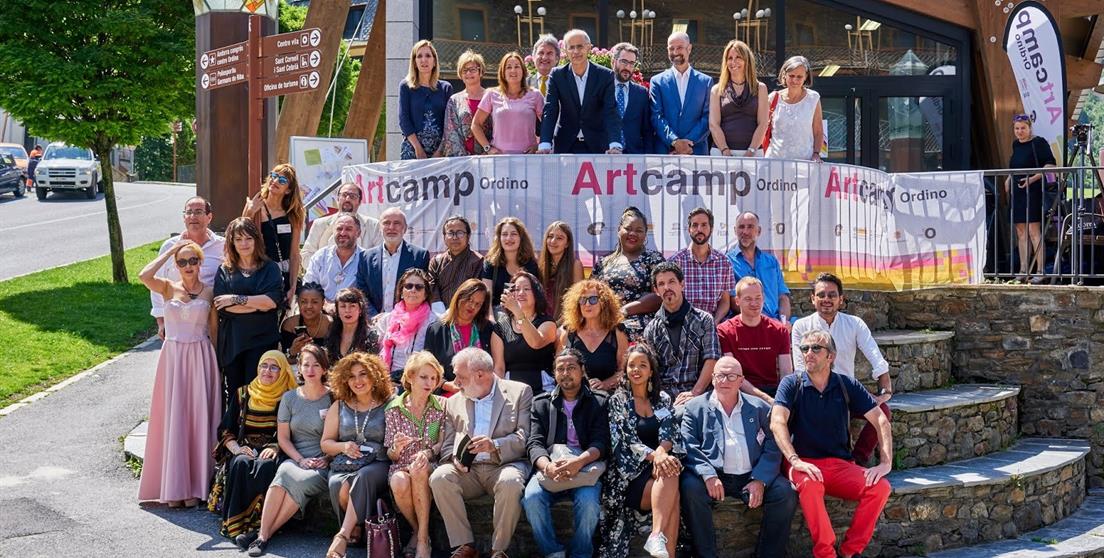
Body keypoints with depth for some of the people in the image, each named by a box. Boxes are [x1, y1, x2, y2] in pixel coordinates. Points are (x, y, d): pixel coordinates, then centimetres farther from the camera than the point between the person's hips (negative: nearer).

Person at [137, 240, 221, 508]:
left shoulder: (210, 292, 3)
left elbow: (214, 330, 6)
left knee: (198, 419, 1)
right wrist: (171, 250, -9)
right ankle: (174, 487, 10)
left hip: (201, 358, 0)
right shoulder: (168, 288, 4)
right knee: (173, 419, 2)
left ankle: (195, 487, 9)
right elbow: (145, 275, -17)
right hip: (173, 357, 0)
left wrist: (217, 363, 1)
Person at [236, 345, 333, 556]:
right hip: (294, 459, 2)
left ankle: (263, 533, -27)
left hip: (323, 465, -2)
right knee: (286, 471, -33)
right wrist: (301, 460, -6)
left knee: (302, 482, -34)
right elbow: (283, 437, 9)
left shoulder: (333, 398, 4)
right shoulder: (290, 397, 12)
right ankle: (263, 534, -32)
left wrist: (327, 459, -10)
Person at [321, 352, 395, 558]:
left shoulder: (389, 406, 7)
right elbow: (325, 444, 18)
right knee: (339, 486, -33)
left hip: (378, 465, -2)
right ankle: (355, 528, -12)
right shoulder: (339, 407, 17)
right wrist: (343, 446, -2)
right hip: (344, 465, 3)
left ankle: (343, 536, -39)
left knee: (364, 477, -38)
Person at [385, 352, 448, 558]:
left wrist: (428, 452, -25)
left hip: (432, 467, -1)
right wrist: (396, 448, -19)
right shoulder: (393, 409, 5)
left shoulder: (441, 406, 5)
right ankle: (418, 531, -7)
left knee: (419, 470, -36)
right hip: (401, 467, 1)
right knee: (399, 482, -35)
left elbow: (444, 444, -3)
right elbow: (391, 456, 6)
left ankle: (422, 537, -25)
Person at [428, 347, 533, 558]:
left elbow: (525, 436, -5)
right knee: (439, 478, -27)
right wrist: (455, 458, -10)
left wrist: (495, 446, -22)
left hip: (505, 465, -3)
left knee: (510, 482, -37)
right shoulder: (454, 402, 19)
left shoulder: (519, 392, 6)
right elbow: (448, 445, 14)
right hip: (468, 470, 3)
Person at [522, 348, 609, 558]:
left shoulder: (598, 403, 13)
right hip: (550, 468, 1)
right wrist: (548, 466, -20)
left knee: (589, 501, -32)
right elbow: (535, 443, 4)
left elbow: (600, 443, 0)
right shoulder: (541, 403, 17)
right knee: (532, 498, -30)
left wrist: (579, 462, -23)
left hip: (585, 468, -1)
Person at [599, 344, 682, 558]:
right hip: (632, 473, -3)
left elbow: (669, 434, 2)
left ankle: (658, 540, -39)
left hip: (660, 462, 3)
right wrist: (654, 455, -24)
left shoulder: (663, 400, 16)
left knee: (669, 475, -33)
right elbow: (625, 440, -6)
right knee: (671, 487, -32)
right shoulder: (617, 401, 7)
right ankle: (657, 539, -38)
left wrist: (661, 453, -22)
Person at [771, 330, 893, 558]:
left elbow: (881, 421, 4)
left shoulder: (847, 385, 8)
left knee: (880, 487, -24)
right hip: (805, 463, -3)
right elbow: (777, 423, -12)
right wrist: (795, 460, -26)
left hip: (840, 465, 3)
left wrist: (885, 463, -9)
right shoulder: (792, 384, 2)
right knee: (810, 484, -38)